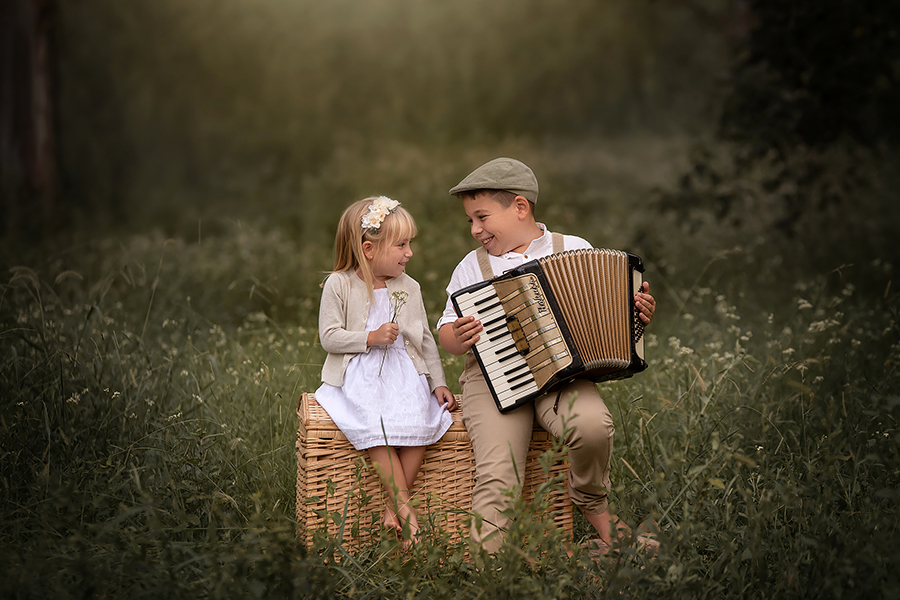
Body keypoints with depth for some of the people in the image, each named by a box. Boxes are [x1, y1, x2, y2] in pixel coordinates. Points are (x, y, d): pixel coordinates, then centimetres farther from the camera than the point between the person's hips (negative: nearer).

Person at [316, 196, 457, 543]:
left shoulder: (408, 288, 12)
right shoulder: (339, 285, 0)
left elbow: (426, 341, 16)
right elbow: (329, 337, -3)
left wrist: (438, 383, 7)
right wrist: (370, 337, -14)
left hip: (404, 371, 3)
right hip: (358, 374, -3)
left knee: (418, 419, -27)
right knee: (375, 424, -32)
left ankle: (392, 507, -19)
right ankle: (405, 508, -29)